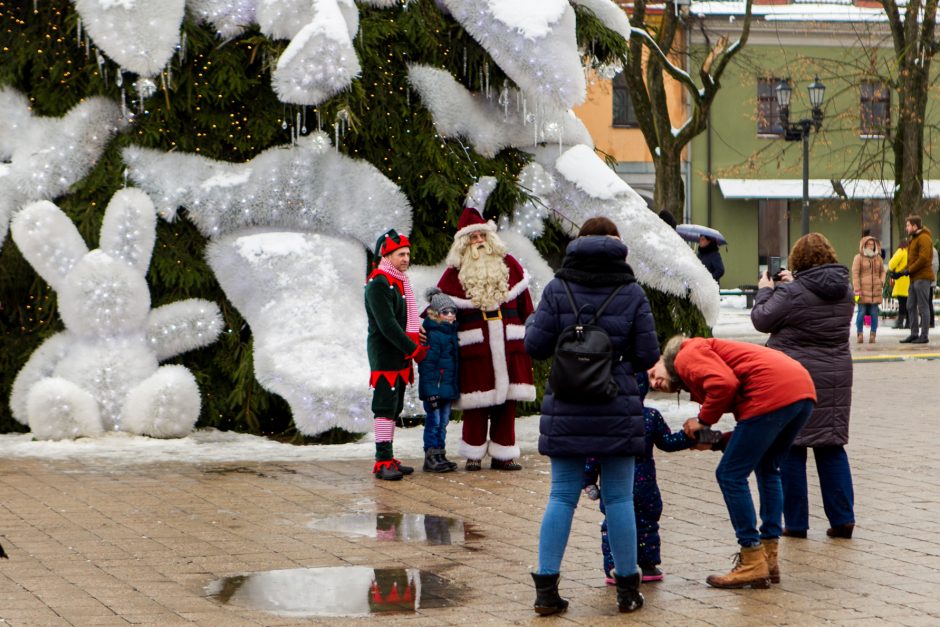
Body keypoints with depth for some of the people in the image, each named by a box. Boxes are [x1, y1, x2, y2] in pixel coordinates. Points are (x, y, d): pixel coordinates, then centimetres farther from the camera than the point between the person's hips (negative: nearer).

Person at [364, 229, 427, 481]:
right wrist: (414, 349, -19)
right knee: (385, 408, -10)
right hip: (385, 357, -10)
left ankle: (388, 459, 16)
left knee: (393, 409, 11)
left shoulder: (400, 282, 17)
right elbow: (387, 324, -21)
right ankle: (383, 462, -11)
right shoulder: (378, 284, -14)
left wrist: (413, 348, 13)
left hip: (400, 358, 10)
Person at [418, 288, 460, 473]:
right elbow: (427, 365, -18)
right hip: (434, 388, -9)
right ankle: (431, 458, 1)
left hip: (448, 388, 9)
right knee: (433, 422, -4)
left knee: (443, 423, 13)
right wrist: (431, 391, -21)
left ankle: (439, 454, 19)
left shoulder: (451, 333, 13)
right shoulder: (432, 335, -15)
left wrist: (455, 388, 18)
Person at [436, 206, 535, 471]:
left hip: (509, 342, 3)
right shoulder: (456, 272, 4)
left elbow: (524, 301, 13)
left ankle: (502, 453, 12)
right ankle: (474, 454, 9)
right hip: (474, 344, -2)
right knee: (477, 401, -1)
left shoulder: (508, 264, 11)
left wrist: (529, 334, 10)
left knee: (507, 399, 4)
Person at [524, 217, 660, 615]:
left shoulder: (558, 289, -2)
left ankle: (546, 587, 2)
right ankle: (627, 588, 12)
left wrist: (533, 324, 18)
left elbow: (535, 346, -4)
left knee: (561, 497, 6)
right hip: (617, 411, -1)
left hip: (566, 411, 1)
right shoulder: (632, 293, -2)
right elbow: (647, 355, -2)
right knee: (619, 498, 6)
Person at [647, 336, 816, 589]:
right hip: (804, 390, 10)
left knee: (730, 475, 0)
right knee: (766, 469, 27)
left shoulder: (687, 355, 5)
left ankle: (753, 564, 1)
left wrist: (703, 421, 2)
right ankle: (769, 557, 26)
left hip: (773, 394, -10)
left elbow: (724, 384, -14)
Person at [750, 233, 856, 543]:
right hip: (836, 376, 5)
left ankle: (795, 522, 6)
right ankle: (842, 519, 6)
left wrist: (764, 291, 10)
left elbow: (762, 320, -7)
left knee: (791, 449, 4)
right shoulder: (844, 290, 5)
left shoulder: (791, 293, -16)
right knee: (832, 447, 11)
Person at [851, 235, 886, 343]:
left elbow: (882, 271, 22)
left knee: (874, 313, 2)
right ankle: (859, 335, 3)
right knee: (862, 312, -4)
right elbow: (855, 274, -4)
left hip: (875, 290, 4)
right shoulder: (858, 258, 0)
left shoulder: (878, 258, 13)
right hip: (863, 289, -4)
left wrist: (881, 282, 3)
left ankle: (873, 335, 7)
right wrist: (857, 290, -10)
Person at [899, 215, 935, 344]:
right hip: (914, 279, 10)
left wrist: (909, 270, -16)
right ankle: (914, 334, 14)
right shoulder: (914, 239, 21)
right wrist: (903, 271, 9)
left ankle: (924, 335, -5)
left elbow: (923, 258, -20)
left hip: (922, 278, -10)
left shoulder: (924, 238, -10)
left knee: (923, 307, -7)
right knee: (911, 307, 10)